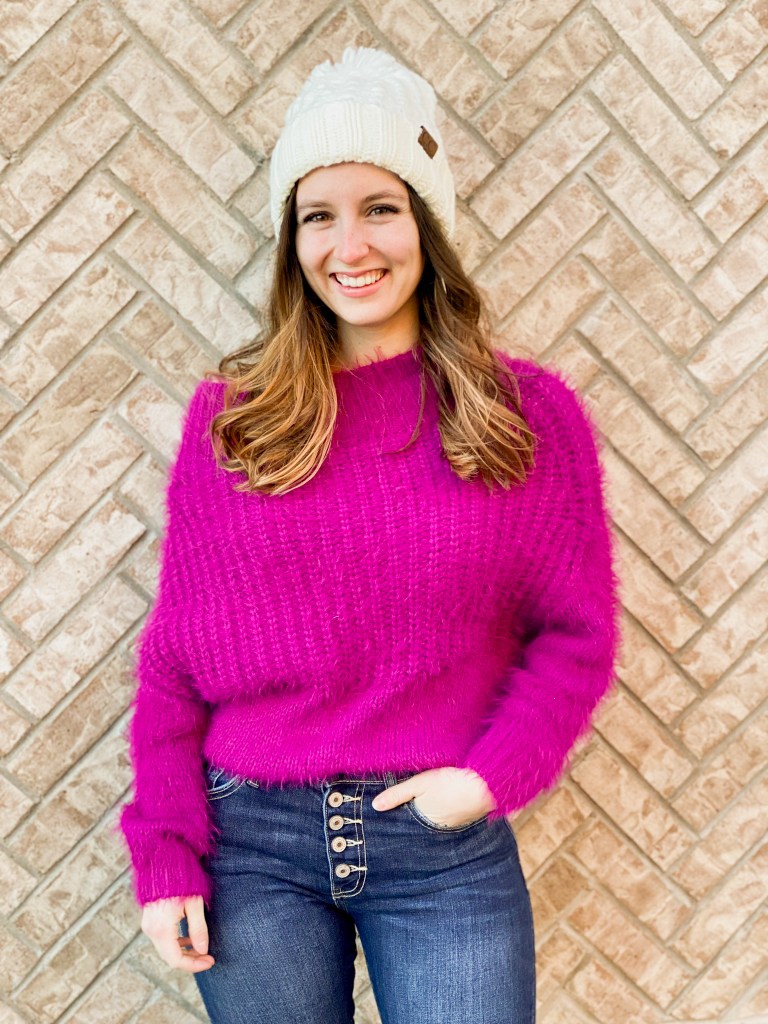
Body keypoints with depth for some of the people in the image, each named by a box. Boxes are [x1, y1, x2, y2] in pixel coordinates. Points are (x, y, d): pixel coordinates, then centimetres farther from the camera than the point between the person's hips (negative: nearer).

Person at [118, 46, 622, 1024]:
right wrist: (165, 854, -2)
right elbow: (173, 653, 2)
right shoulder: (226, 417, 1)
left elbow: (577, 632, 2)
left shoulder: (529, 411, -1)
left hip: (447, 847, -1)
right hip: (253, 843, 1)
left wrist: (492, 775, -11)